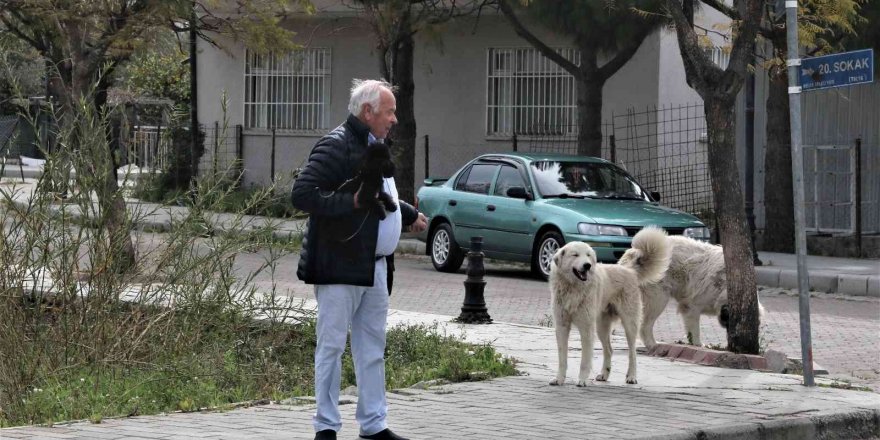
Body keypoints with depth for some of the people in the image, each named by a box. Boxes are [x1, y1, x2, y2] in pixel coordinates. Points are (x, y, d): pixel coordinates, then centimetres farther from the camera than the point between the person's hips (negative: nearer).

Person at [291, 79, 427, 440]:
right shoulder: (335, 147, -14)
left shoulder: (375, 147, 16)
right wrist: (351, 201, -25)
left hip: (374, 268, 9)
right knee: (332, 345, -2)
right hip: (340, 267, -9)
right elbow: (301, 195, -22)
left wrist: (410, 214, 38)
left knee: (372, 348, 14)